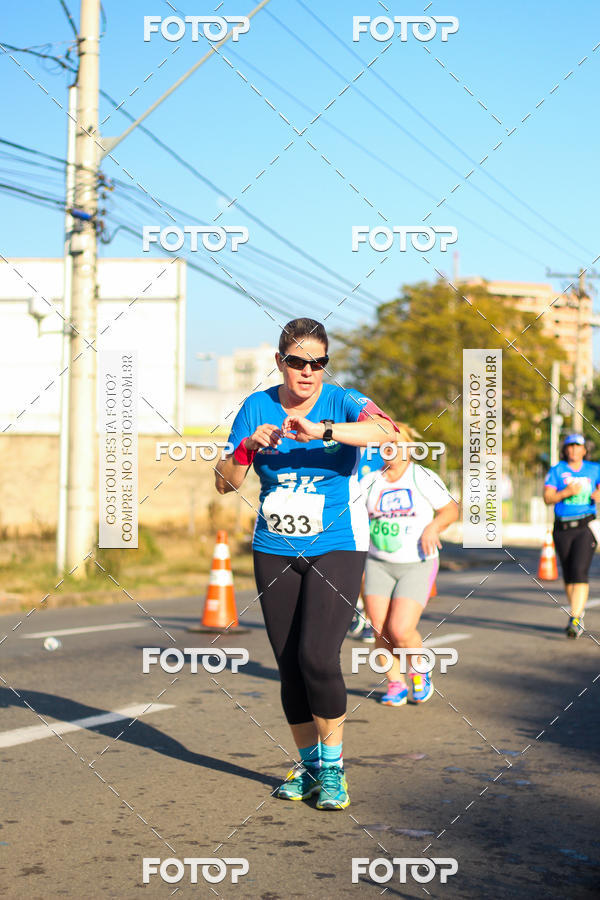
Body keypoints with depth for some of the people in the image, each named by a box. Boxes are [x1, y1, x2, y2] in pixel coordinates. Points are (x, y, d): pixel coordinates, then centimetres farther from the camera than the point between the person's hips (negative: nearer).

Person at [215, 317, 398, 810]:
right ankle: (309, 765, 22)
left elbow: (385, 428, -28)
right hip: (275, 553, 3)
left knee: (317, 657, -17)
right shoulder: (257, 407, 3)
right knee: (290, 667, 5)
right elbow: (226, 482, 0)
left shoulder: (342, 402, -6)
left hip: (337, 550, -3)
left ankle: (332, 766, -1)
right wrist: (248, 447, -19)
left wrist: (323, 430, -41)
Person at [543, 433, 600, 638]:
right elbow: (547, 498, -2)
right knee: (568, 574, 10)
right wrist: (567, 492, -18)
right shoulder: (556, 471, 5)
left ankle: (575, 620, -19)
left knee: (580, 572, -15)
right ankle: (579, 611, 31)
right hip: (562, 529, 2)